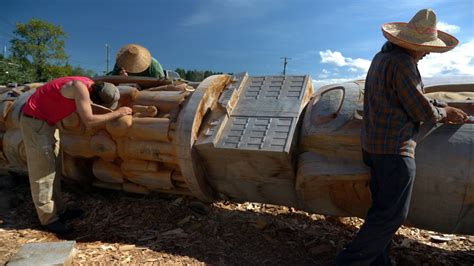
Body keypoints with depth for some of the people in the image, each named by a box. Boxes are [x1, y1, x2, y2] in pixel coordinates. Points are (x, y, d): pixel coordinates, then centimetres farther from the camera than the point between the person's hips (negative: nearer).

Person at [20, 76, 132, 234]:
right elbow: (88, 121, -31)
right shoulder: (81, 87, -27)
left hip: (47, 120, 9)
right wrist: (117, 113, -25)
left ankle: (58, 210, 22)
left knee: (52, 167, 12)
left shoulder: (91, 85, -2)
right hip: (34, 121, -9)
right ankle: (49, 219, 3)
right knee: (42, 170, -5)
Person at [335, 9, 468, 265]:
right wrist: (443, 113, 7)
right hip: (394, 149, -10)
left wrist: (443, 108, 17)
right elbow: (422, 111, -14)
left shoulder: (382, 57, 13)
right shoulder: (402, 64, -17)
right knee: (393, 213, -2)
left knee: (384, 207, 15)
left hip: (373, 146, 10)